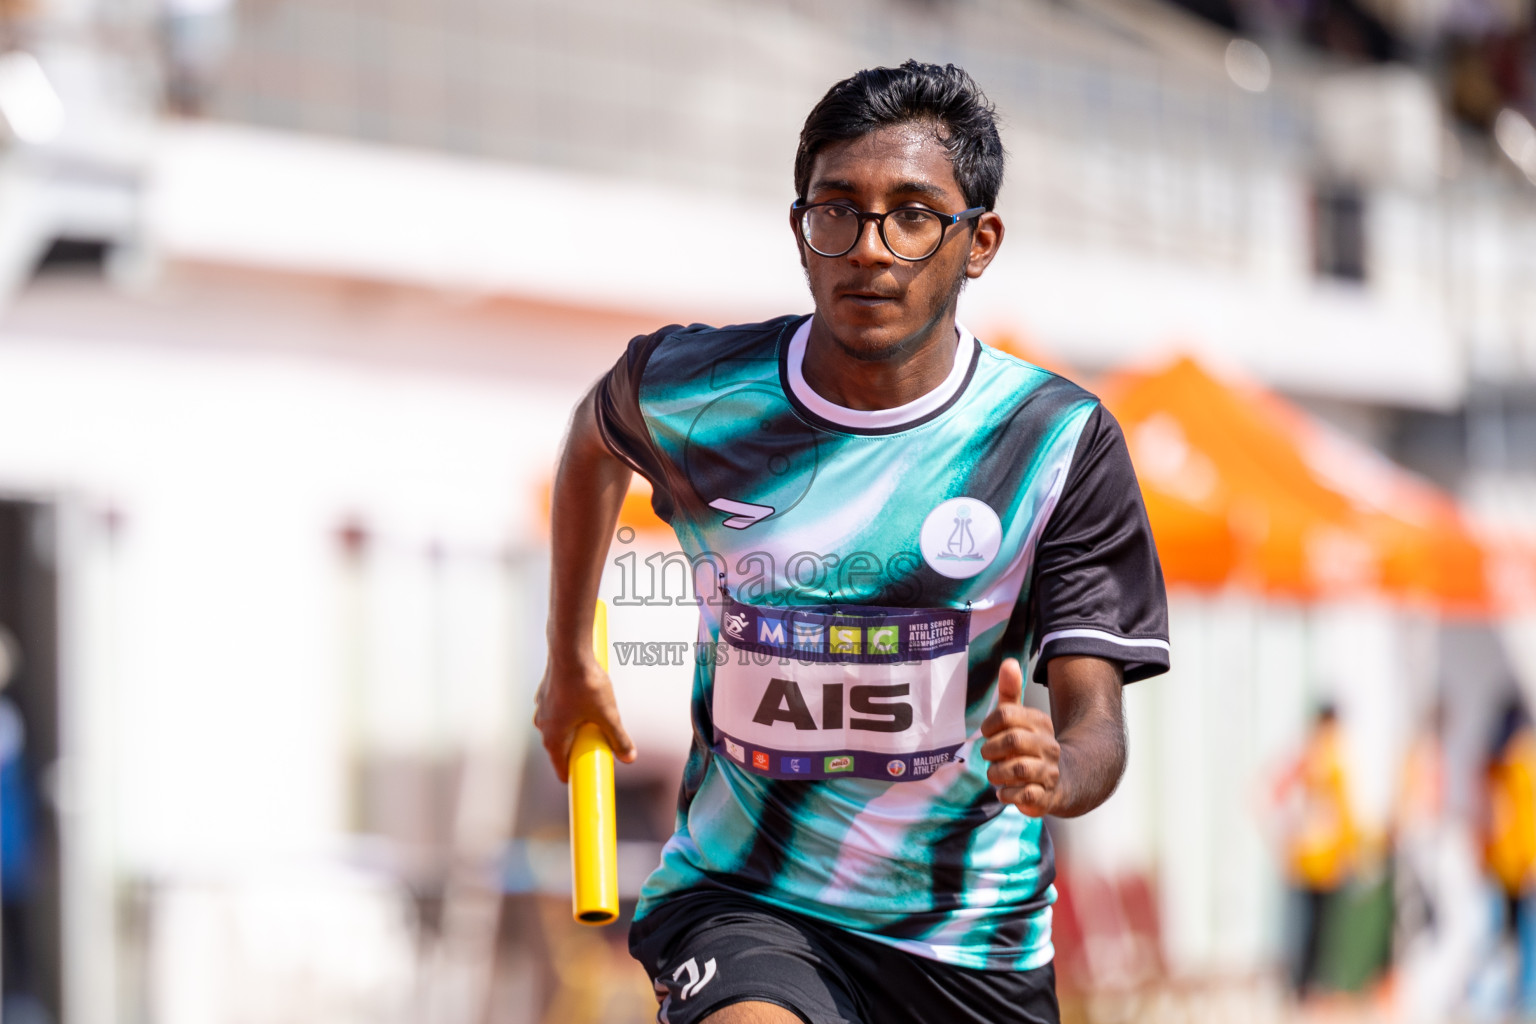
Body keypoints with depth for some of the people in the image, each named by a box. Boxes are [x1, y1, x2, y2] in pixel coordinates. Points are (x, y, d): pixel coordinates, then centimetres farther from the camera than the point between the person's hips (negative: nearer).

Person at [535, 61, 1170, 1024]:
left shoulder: (1060, 439, -9)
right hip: (740, 899, -2)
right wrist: (571, 659, 25)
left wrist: (1057, 771, -35)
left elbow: (1094, 715, -12)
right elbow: (594, 441, 20)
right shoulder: (691, 390, -6)